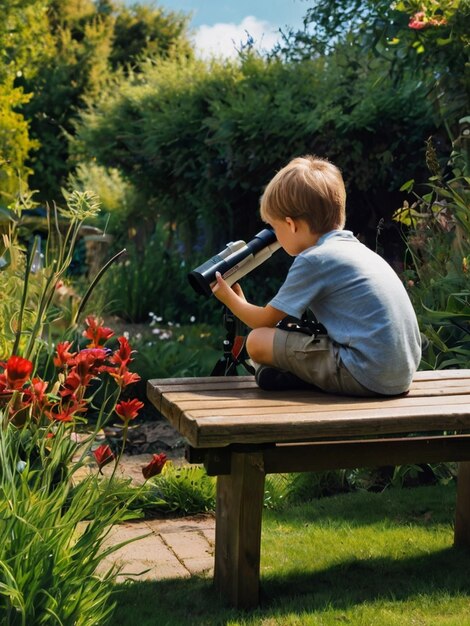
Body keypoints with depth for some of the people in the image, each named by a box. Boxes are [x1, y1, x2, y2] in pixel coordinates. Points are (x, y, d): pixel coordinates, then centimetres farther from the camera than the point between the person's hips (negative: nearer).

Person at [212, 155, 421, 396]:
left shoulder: (313, 260, -7)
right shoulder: (357, 249, 18)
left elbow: (266, 320, 4)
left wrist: (231, 299, 23)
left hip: (366, 376, -9)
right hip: (403, 374, 9)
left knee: (258, 341, -6)